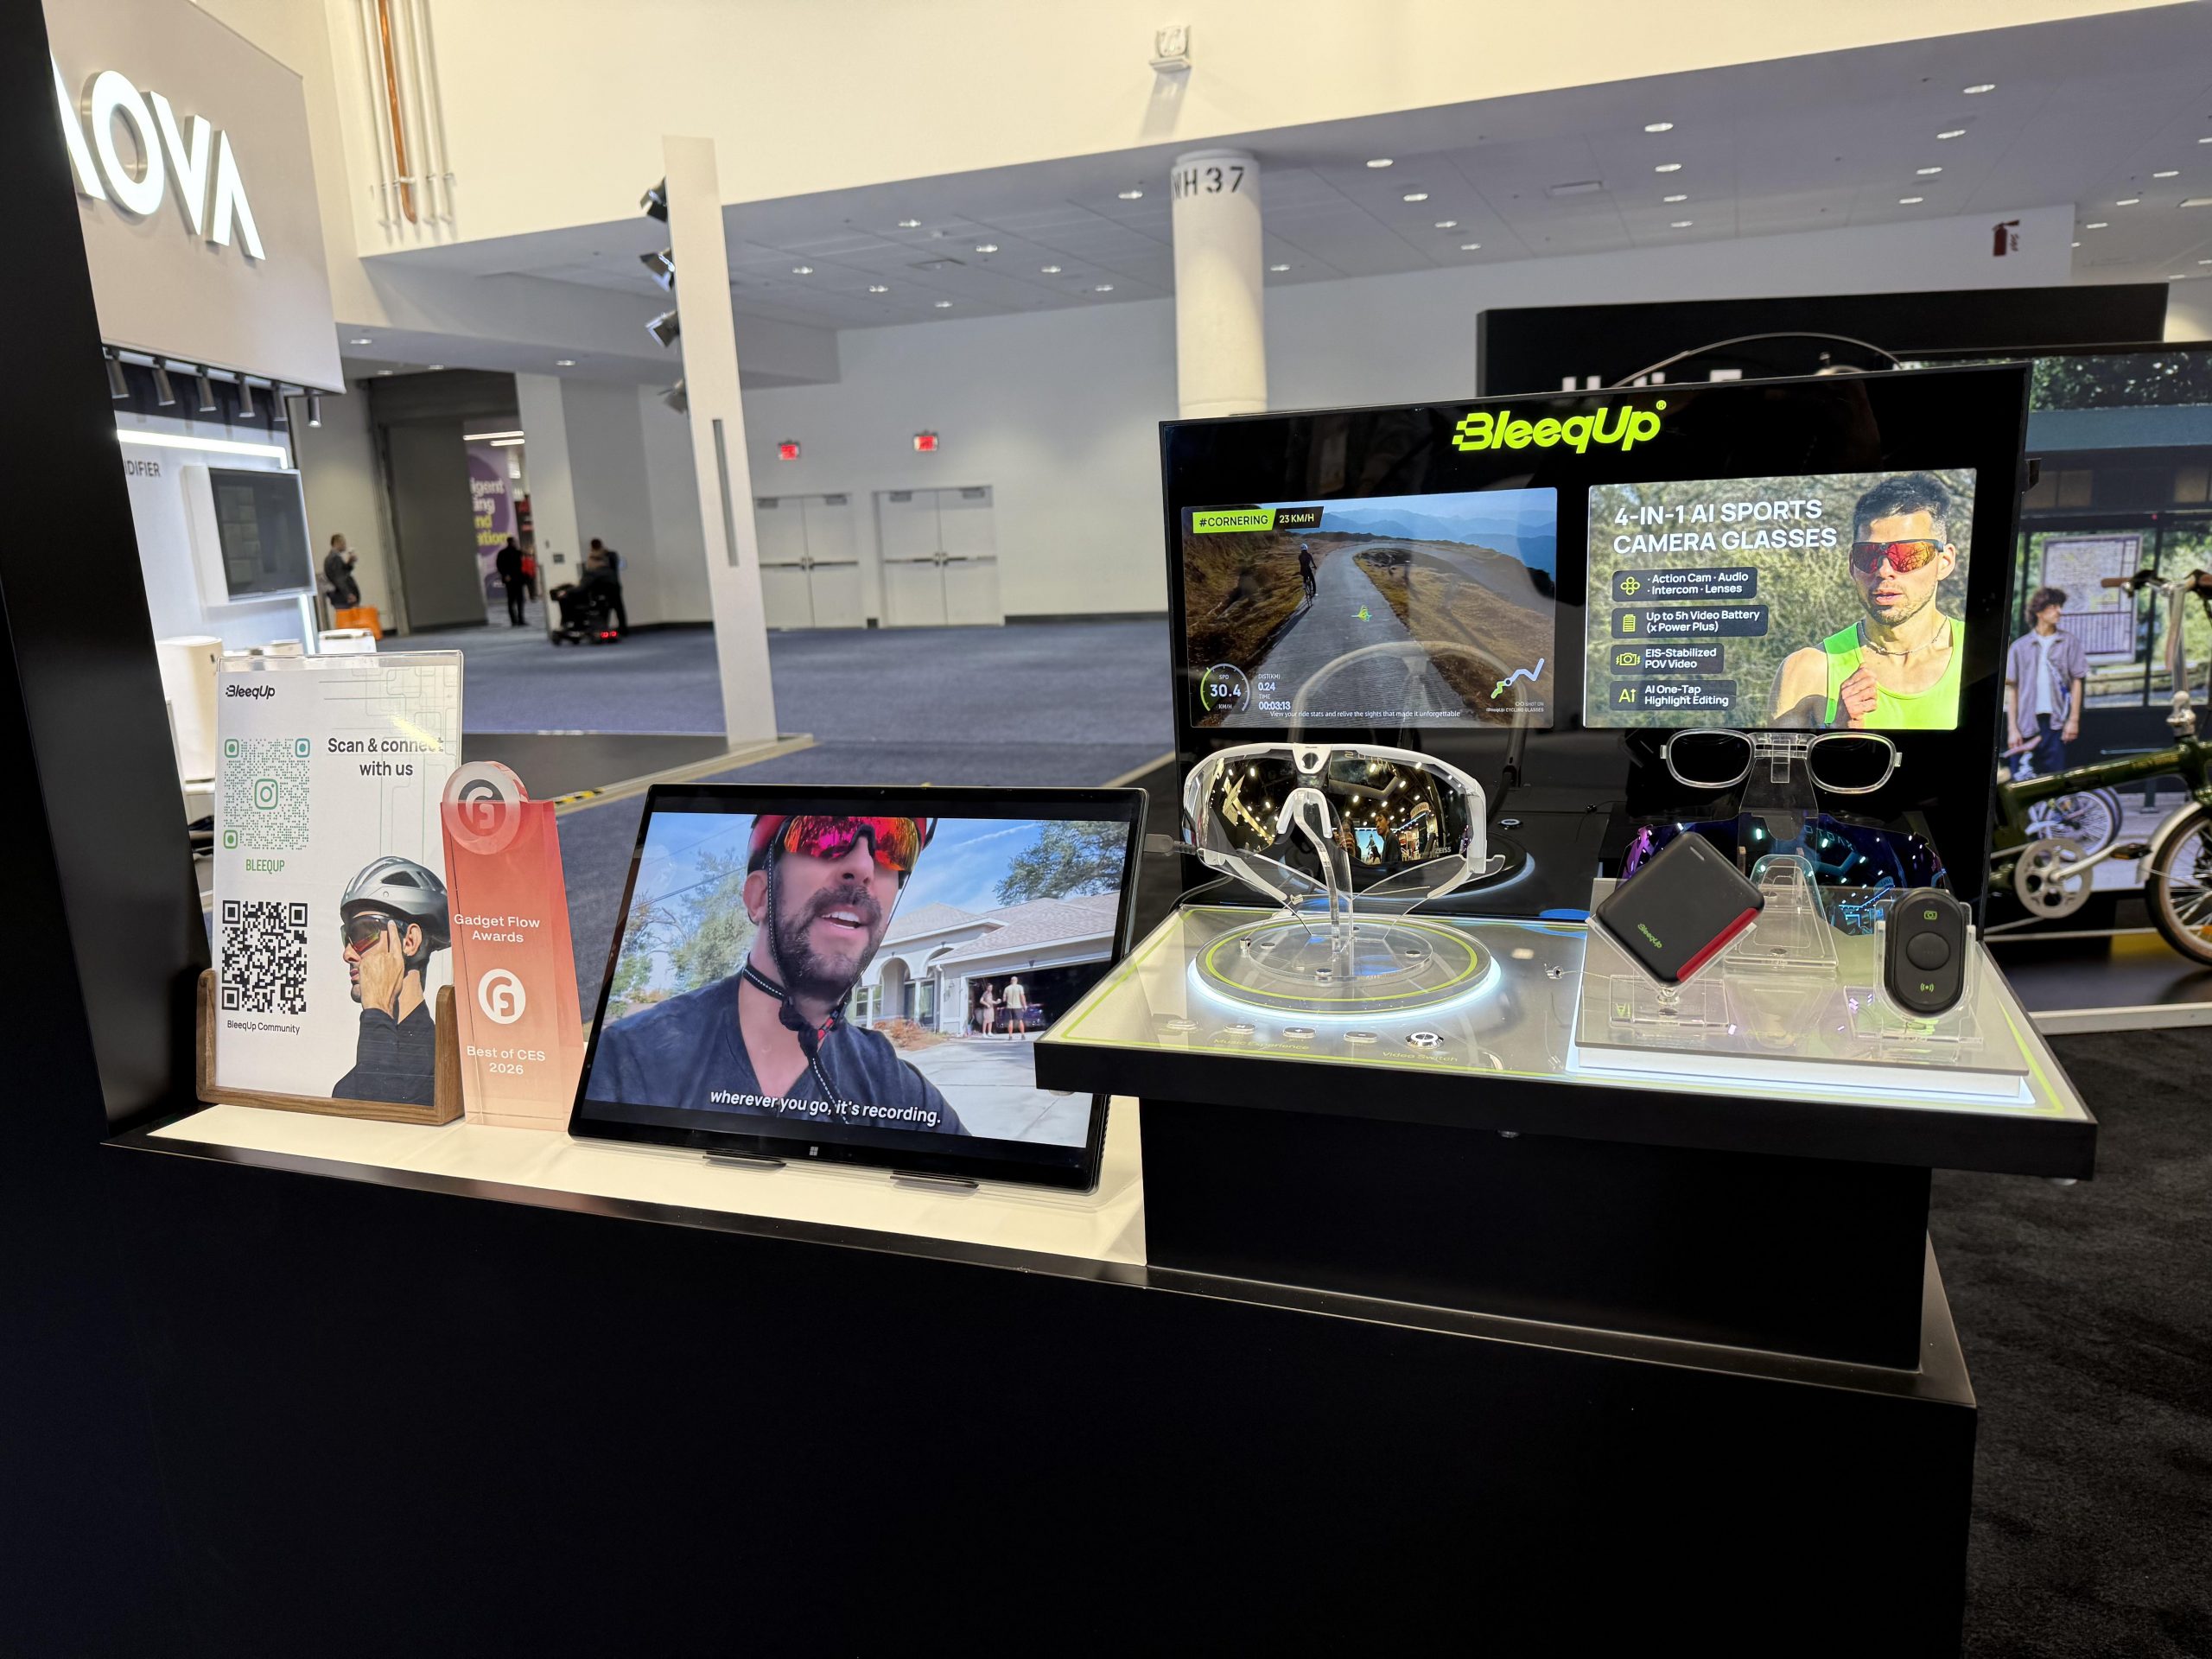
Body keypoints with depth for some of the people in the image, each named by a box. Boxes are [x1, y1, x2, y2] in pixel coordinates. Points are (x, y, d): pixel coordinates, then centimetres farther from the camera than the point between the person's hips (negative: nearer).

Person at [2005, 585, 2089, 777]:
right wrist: (2012, 728, -1)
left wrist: (2074, 719, -2)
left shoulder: (2069, 642, 4)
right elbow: (2012, 690, 5)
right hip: (2027, 723, 1)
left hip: (2056, 721, -1)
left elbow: (2077, 682, 6)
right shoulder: (2020, 646, 5)